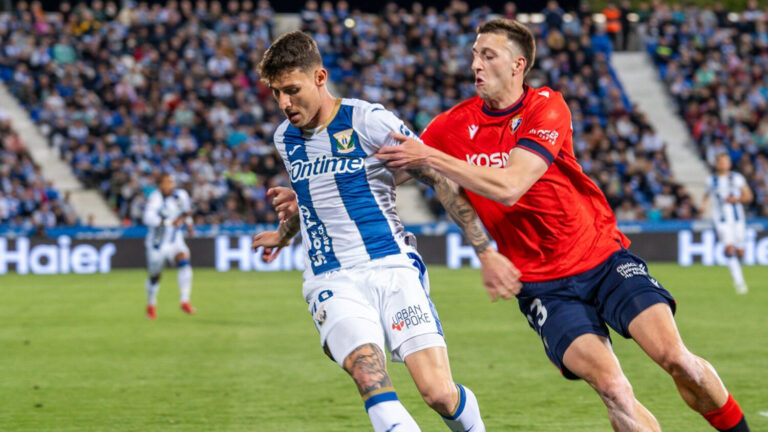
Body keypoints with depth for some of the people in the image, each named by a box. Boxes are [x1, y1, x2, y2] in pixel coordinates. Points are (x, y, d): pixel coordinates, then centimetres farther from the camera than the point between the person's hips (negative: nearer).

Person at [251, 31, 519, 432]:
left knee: (439, 393, -13)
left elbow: (442, 181, -4)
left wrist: (487, 252, -6)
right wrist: (284, 233, 52)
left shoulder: (369, 121, -7)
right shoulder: (285, 138, 11)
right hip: (332, 281, 3)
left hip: (393, 268, -3)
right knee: (370, 380, -26)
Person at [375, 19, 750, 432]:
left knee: (675, 357, -17)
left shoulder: (546, 107, -10)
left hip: (604, 258, -1)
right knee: (612, 387, -22)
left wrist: (430, 158, -24)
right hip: (545, 285, 1)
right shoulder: (454, 125, -1)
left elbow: (508, 187, -23)